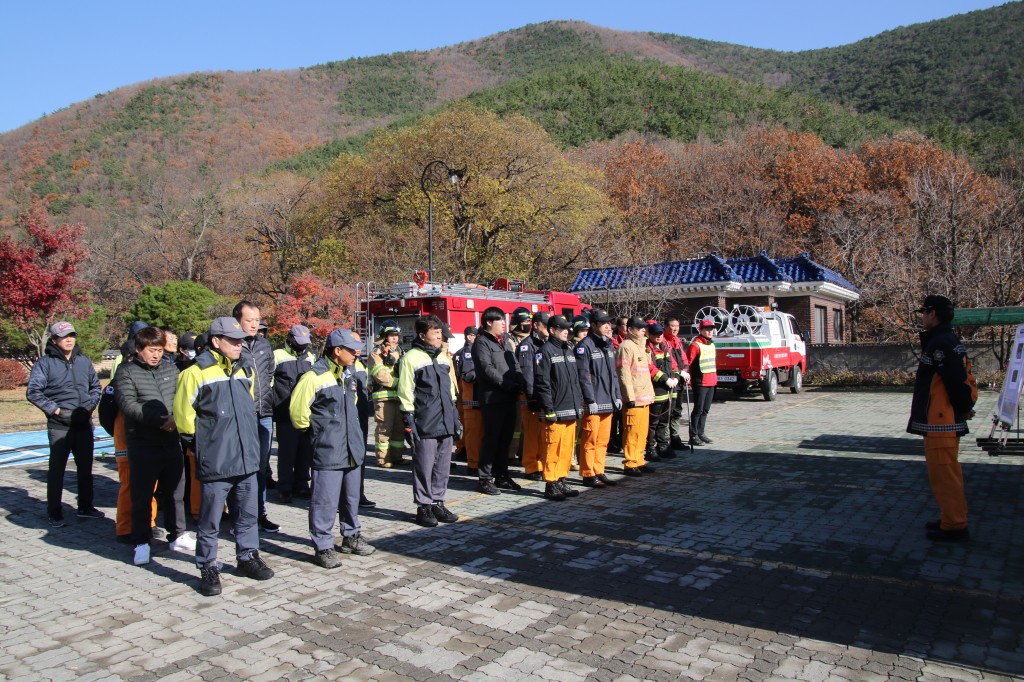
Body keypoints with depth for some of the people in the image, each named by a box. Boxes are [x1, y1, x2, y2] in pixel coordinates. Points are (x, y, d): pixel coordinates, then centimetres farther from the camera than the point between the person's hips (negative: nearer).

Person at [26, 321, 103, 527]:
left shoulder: (84, 361, 10)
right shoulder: (45, 363, -4)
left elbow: (96, 386, 18)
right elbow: (33, 392, -8)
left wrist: (91, 404, 2)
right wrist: (55, 410, -13)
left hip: (84, 424, 5)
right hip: (59, 426, -5)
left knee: (85, 468, 13)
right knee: (57, 469, 2)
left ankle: (85, 507, 26)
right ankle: (54, 512, 13)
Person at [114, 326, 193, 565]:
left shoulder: (170, 369, 10)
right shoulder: (127, 371, -4)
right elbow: (128, 404, -15)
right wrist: (159, 420, -22)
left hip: (171, 441, 4)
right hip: (142, 445, -4)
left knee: (175, 492, 13)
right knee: (142, 496, 5)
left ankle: (177, 536, 26)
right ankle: (141, 543, 18)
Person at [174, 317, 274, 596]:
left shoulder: (246, 370, 9)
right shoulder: (197, 373, -11)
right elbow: (183, 415, -7)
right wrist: (202, 444, 0)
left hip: (247, 459, 6)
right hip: (215, 463, -6)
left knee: (248, 514, 16)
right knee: (210, 520, 6)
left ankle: (248, 557, 32)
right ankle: (208, 568, 21)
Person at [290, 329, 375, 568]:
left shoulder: (348, 375, 12)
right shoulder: (315, 376, -15)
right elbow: (298, 410, -14)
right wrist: (315, 430, -3)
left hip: (352, 448, 8)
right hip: (327, 451, -8)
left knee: (351, 497, 18)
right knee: (326, 501, -2)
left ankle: (351, 537, 32)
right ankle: (323, 547, 10)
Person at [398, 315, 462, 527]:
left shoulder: (443, 357, 16)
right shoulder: (412, 358, -6)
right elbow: (405, 393, -8)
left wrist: (456, 418, 19)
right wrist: (409, 422, -11)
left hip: (446, 424, 7)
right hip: (424, 426, -6)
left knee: (443, 466, 11)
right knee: (424, 467, 2)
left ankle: (437, 503, 23)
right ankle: (423, 507, 14)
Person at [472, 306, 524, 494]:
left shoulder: (506, 341, 19)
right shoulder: (481, 342, -6)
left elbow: (515, 365, 16)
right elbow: (488, 369, -15)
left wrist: (519, 384, -2)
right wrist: (509, 385, -16)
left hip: (509, 397, 8)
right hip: (492, 398, -8)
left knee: (505, 438, 12)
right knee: (492, 438, -4)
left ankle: (501, 475, 21)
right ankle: (486, 479, 3)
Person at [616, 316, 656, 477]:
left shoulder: (640, 346, 20)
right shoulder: (626, 346, -9)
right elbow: (624, 374, -16)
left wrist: (650, 393, 19)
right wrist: (630, 397, -19)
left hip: (644, 397, 9)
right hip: (633, 399, -9)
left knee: (642, 432, 13)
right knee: (632, 432, -4)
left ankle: (639, 461, 21)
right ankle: (630, 464, 2)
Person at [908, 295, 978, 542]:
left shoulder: (940, 343, -19)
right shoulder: (948, 341, 15)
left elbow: (957, 380, -22)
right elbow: (961, 379, 17)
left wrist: (964, 407, -8)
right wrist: (964, 407, 13)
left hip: (940, 423, -11)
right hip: (947, 421, 11)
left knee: (944, 475, -3)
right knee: (947, 474, 19)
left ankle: (954, 527, 4)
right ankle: (951, 520, 29)